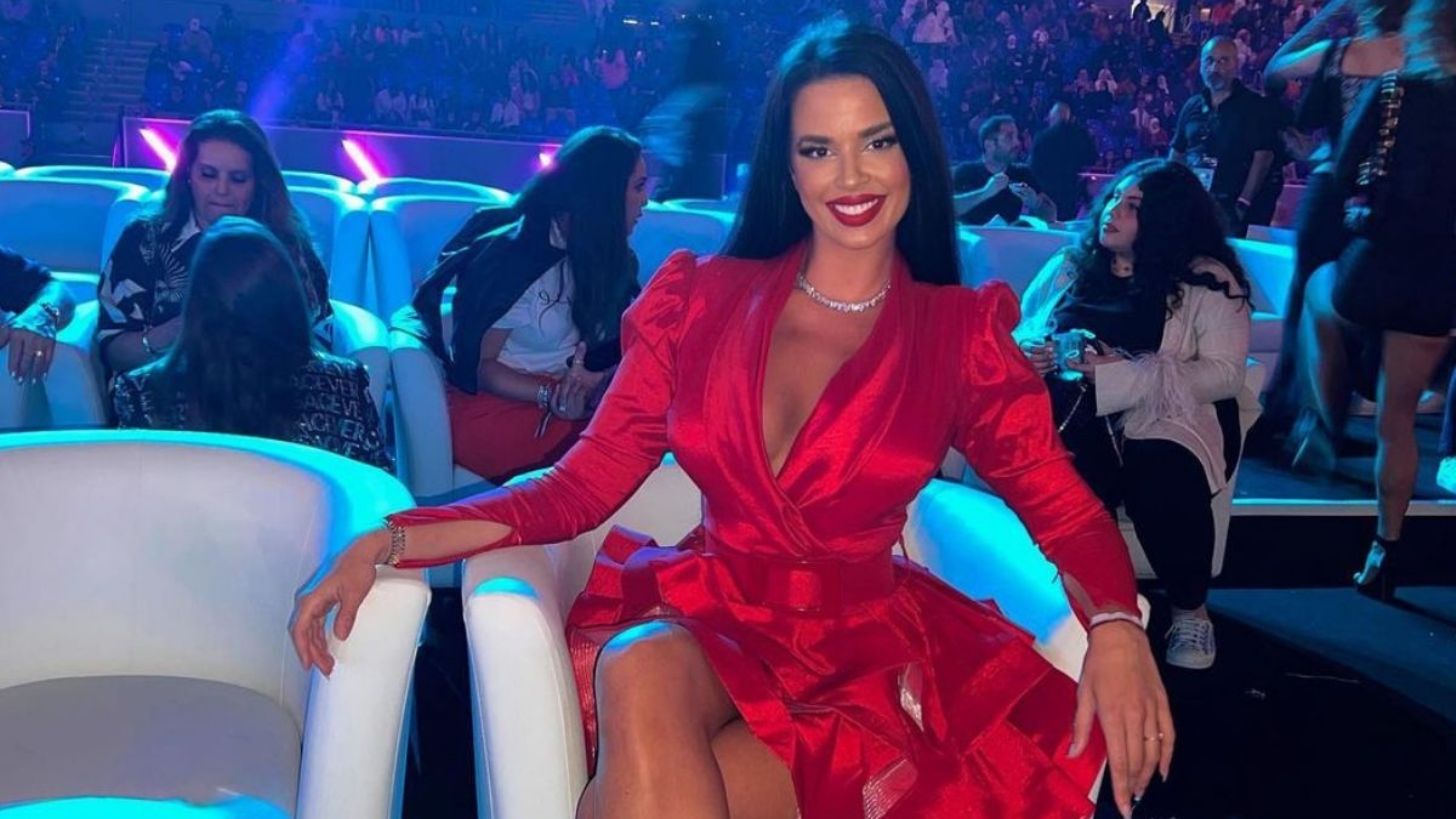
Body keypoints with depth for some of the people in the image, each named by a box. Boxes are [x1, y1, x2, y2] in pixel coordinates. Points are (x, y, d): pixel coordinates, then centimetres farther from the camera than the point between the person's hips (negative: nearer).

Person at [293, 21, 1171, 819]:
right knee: (638, 674, -35)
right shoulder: (703, 295, 4)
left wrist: (1114, 626, -23)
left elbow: (1065, 508, 0)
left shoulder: (960, 331, 4)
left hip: (865, 651, -1)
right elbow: (584, 484, 2)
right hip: (705, 621, 2)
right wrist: (389, 541, -11)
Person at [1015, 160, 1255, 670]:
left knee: (1163, 484, -36)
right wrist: (1028, 352, -2)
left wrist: (1128, 374, -14)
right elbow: (1022, 328, 25)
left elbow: (1225, 374, -3)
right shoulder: (1069, 266, 20)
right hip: (1074, 415, 2)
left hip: (1164, 418, -2)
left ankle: (1190, 612, -6)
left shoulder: (1207, 281, 6)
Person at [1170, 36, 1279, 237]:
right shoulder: (1192, 106, 14)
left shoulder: (1255, 106, 0)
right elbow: (1177, 154, 18)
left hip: (1229, 207, -4)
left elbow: (1263, 157, -7)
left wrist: (1243, 203, -14)